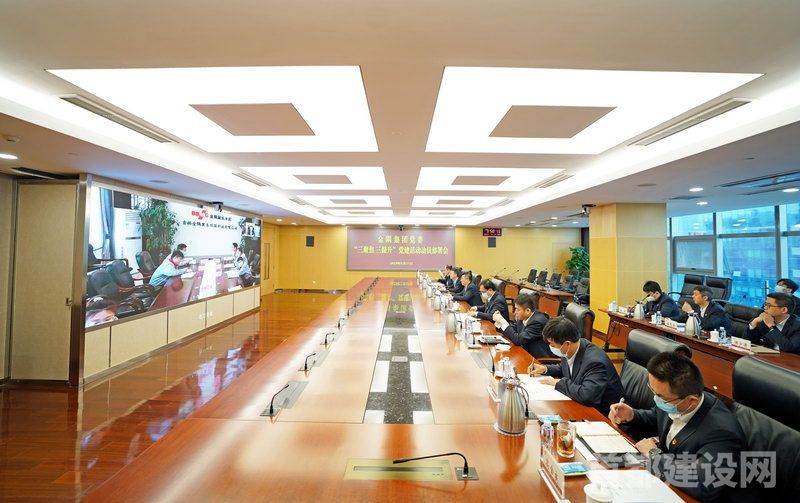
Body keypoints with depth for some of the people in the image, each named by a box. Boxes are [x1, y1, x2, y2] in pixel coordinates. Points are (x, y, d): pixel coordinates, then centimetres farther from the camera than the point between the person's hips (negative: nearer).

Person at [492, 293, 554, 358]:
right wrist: (499, 321, -6)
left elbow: (518, 340, -25)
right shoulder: (523, 318, -1)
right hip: (527, 353, 7)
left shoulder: (538, 321, -23)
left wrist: (503, 322, -23)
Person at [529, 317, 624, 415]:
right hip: (583, 404, 7)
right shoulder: (569, 351, -7)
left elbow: (587, 395, -40)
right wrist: (545, 369, -2)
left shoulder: (595, 361, -30)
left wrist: (560, 383, -26)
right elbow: (563, 368, 16)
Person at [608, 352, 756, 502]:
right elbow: (656, 418, 13)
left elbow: (702, 486, -42)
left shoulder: (722, 432, -31)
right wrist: (631, 415, -7)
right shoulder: (672, 402, -11)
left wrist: (653, 454, -28)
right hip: (664, 479, 7)